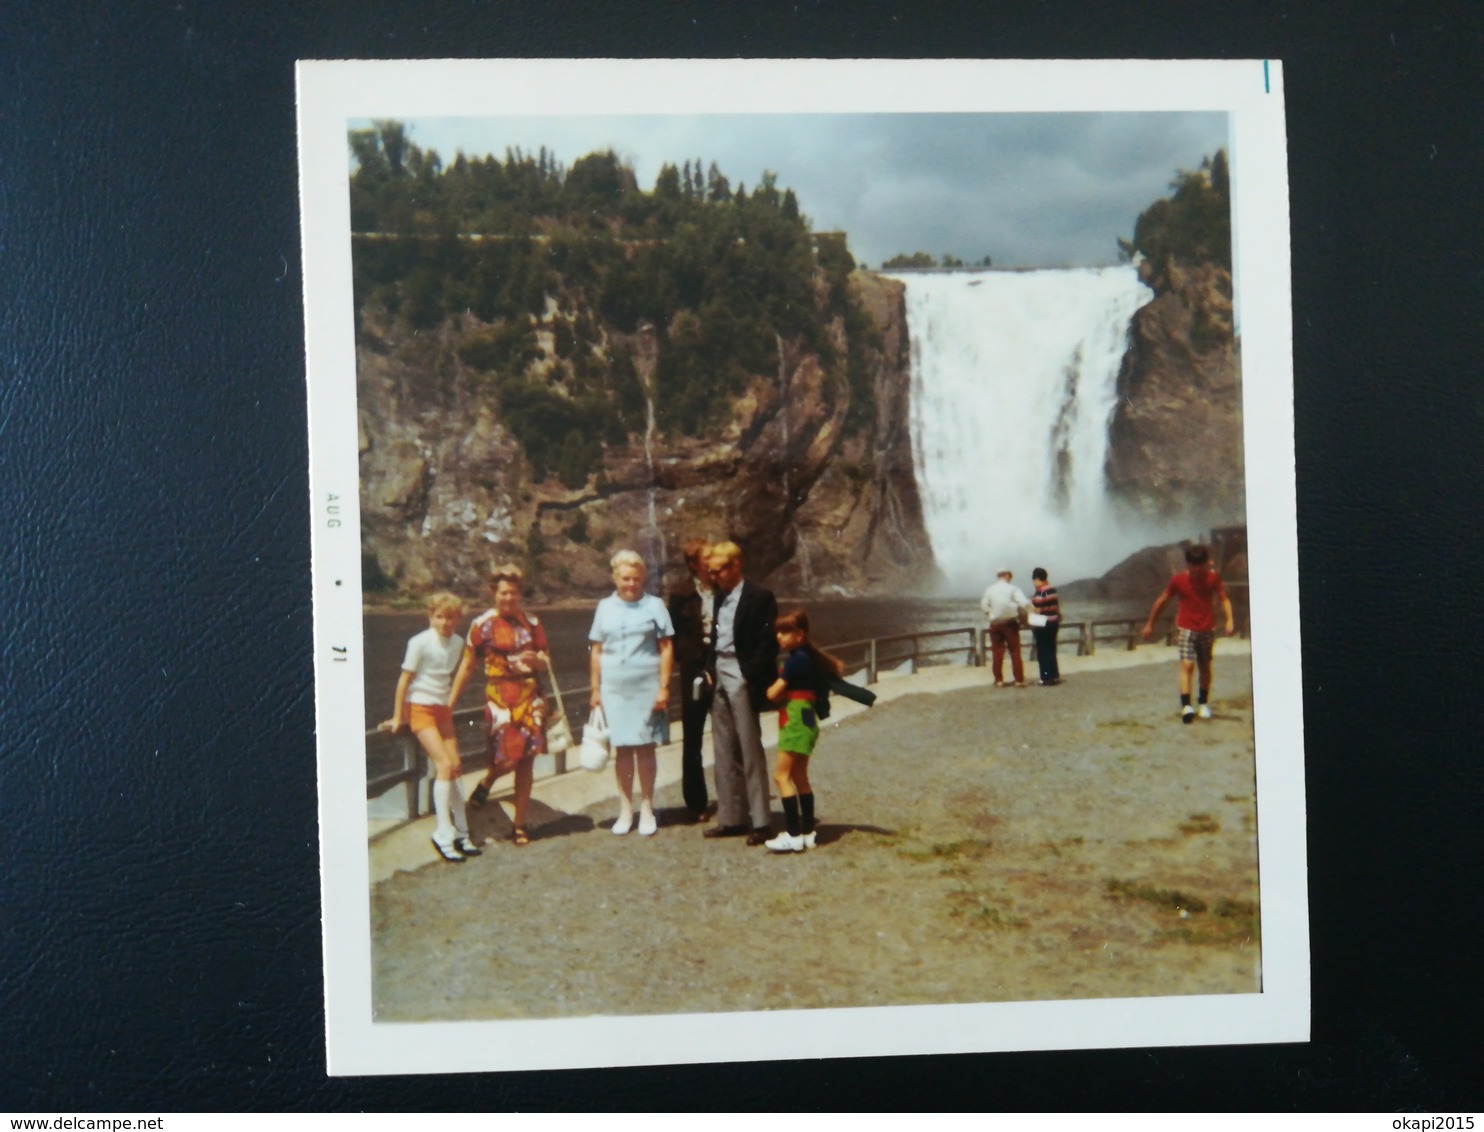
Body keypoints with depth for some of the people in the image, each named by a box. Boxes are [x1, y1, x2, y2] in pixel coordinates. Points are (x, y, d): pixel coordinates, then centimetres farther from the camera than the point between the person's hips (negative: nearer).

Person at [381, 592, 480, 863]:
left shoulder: (458, 644, 2)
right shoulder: (420, 643, -14)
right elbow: (404, 680, -9)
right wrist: (397, 716, -6)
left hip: (443, 709, 6)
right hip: (420, 708, -6)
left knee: (454, 767, 2)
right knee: (444, 765, -15)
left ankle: (460, 832, 9)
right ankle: (444, 834, -11)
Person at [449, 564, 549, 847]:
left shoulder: (531, 623, 9)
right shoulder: (483, 624, -1)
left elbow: (546, 662, 13)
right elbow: (467, 666, 2)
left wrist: (536, 659, -12)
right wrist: (449, 703, 1)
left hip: (530, 695, 3)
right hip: (500, 695, -3)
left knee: (526, 761, 2)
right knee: (508, 758, -13)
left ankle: (519, 826, 12)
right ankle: (485, 783, 25)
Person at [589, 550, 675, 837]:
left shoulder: (654, 606, -1)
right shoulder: (605, 607, 7)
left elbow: (666, 649, -2)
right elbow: (596, 651, 9)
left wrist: (663, 687, -7)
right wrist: (595, 689, 6)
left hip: (646, 687, -2)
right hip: (614, 688, 2)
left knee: (645, 748, 3)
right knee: (622, 749, 5)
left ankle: (646, 809, 13)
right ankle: (625, 809, 13)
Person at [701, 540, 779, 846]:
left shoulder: (759, 597, -9)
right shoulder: (718, 597, 13)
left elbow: (767, 643, -13)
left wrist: (752, 679, -17)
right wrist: (709, 670, 7)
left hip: (742, 680, -7)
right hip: (719, 678, 8)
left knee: (750, 750, -3)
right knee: (724, 751, 10)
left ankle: (760, 821, 3)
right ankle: (731, 817, 17)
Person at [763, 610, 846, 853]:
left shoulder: (794, 660, -18)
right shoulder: (808, 656, 9)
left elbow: (774, 694, -16)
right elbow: (837, 666, 23)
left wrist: (768, 688, 4)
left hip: (794, 722, -10)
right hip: (805, 721, 10)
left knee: (782, 776, -8)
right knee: (800, 778, 14)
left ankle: (794, 836, -10)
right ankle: (807, 833, 19)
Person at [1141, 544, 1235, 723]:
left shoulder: (1213, 578, -3)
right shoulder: (1178, 580, -7)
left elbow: (1224, 599, -1)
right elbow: (1161, 601, 2)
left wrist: (1229, 620, -18)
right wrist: (1149, 624, 7)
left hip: (1207, 629, 2)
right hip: (1186, 629, -2)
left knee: (1205, 666, 12)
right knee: (1187, 665, -16)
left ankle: (1204, 704, 26)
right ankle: (1186, 706, -25)